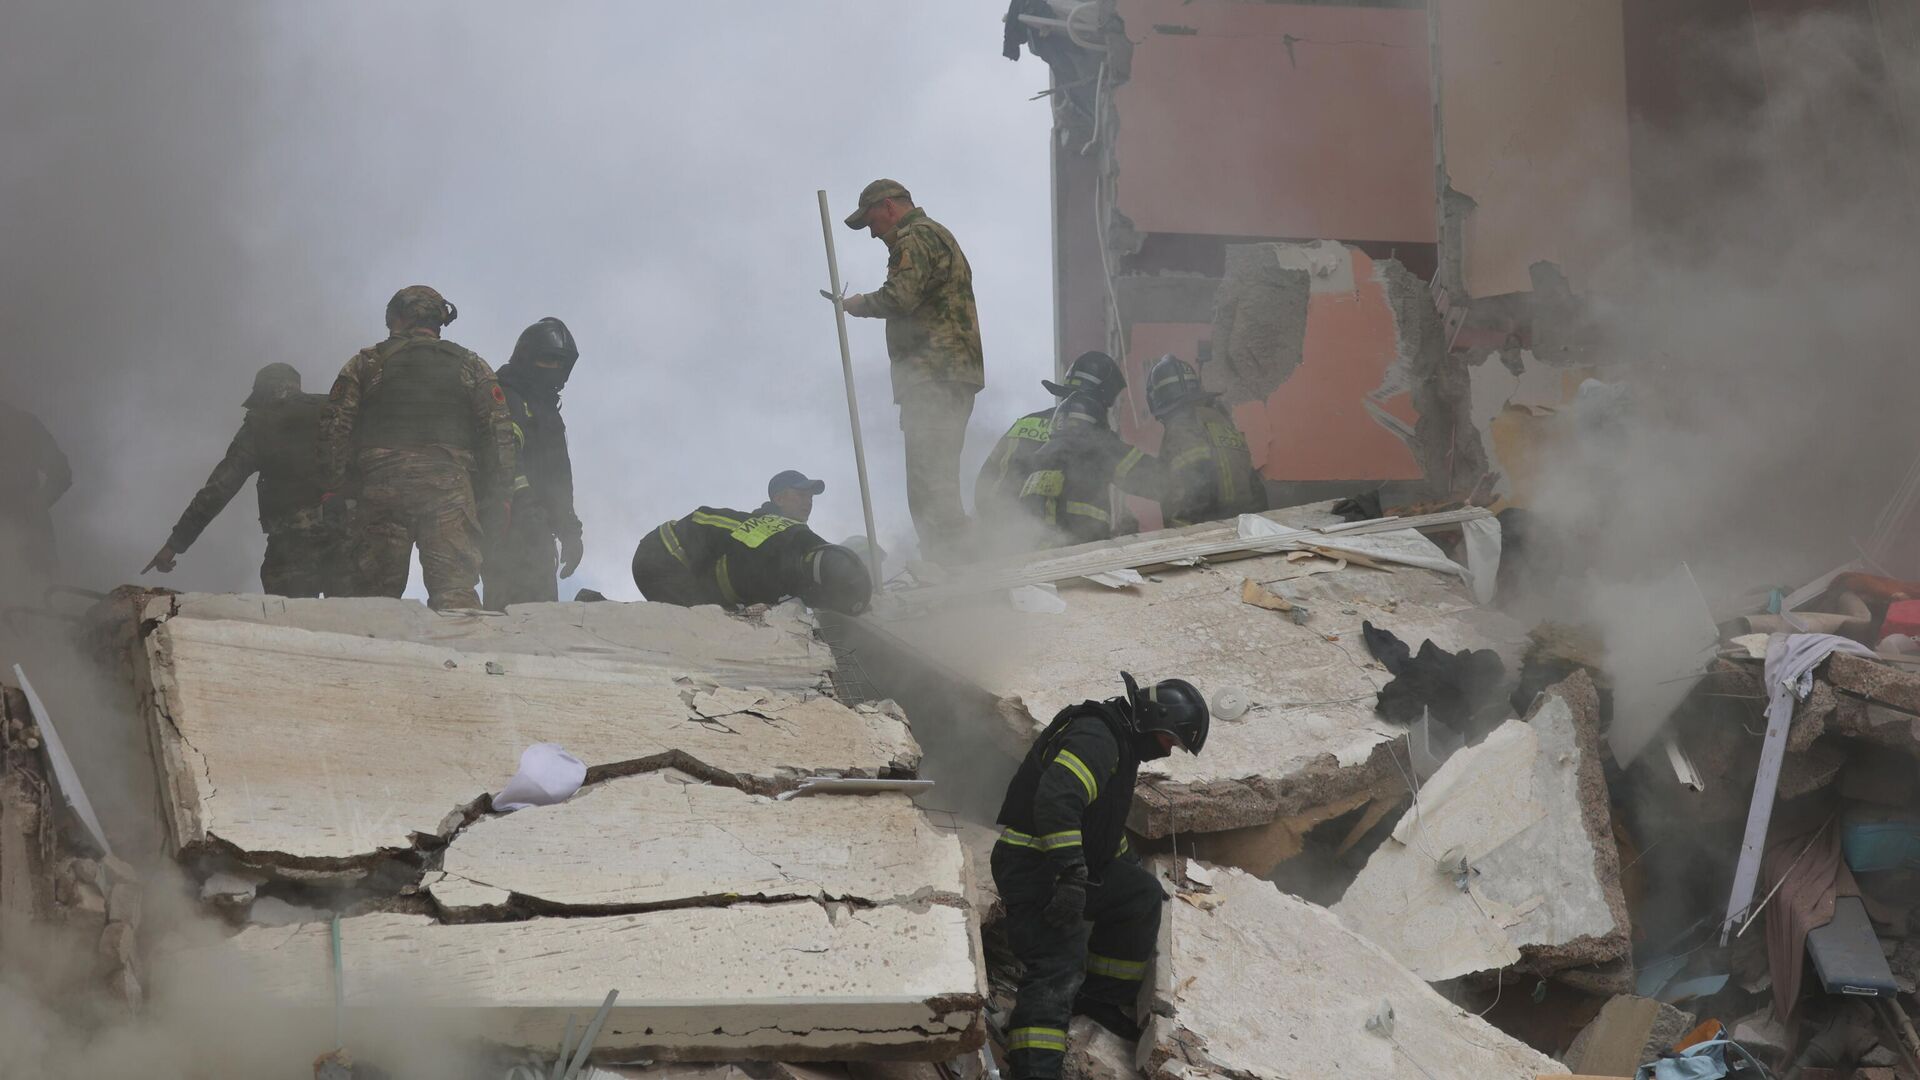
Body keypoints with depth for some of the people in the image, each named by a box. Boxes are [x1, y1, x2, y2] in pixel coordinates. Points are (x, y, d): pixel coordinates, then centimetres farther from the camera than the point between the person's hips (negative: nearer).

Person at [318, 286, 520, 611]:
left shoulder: (366, 363, 13)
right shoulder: (471, 365, 14)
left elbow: (336, 428, 5)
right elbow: (498, 430, 6)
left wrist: (332, 488, 5)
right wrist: (501, 494, 5)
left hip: (381, 485, 0)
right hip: (450, 487, 0)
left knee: (375, 587, 4)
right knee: (456, 586, -9)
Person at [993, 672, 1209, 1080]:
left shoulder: (1119, 744, 18)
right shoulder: (1095, 738, -18)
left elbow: (1107, 827, 34)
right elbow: (1057, 800, -34)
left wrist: (1133, 873, 39)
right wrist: (1071, 876, -38)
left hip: (1066, 867, 10)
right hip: (1034, 867, -10)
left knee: (1142, 895, 15)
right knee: (1059, 963, -22)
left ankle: (1102, 999, 19)